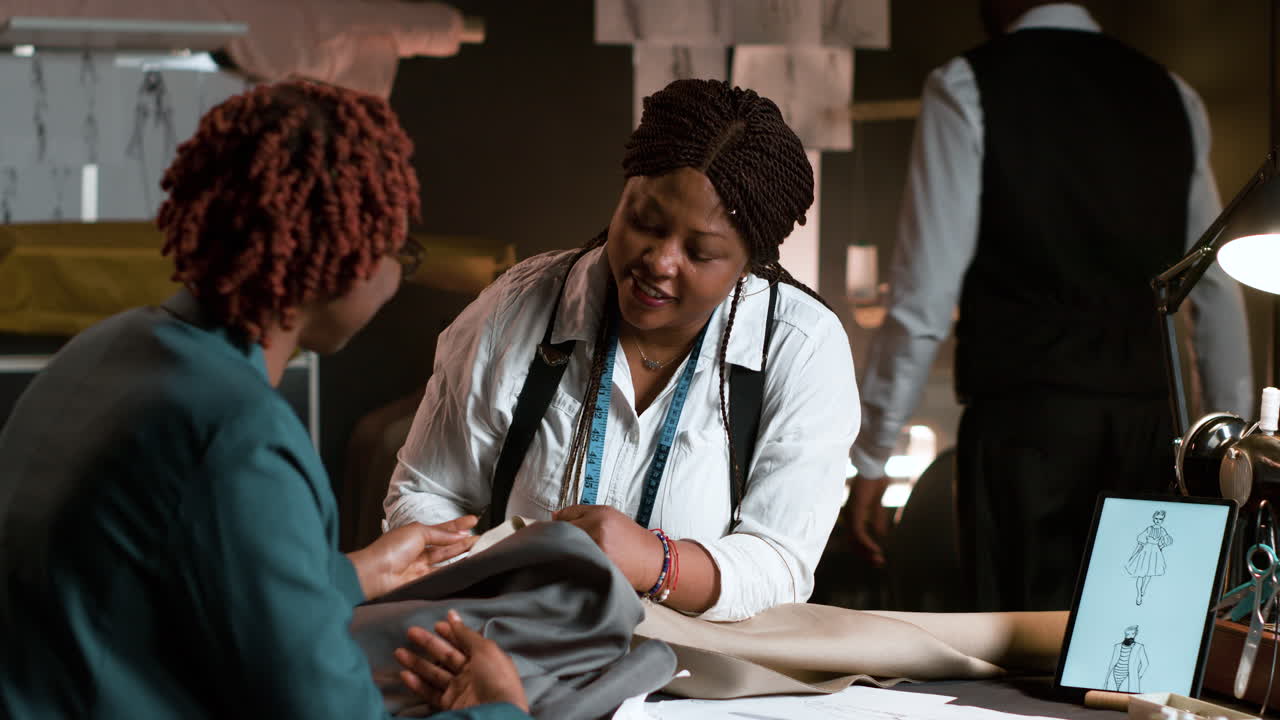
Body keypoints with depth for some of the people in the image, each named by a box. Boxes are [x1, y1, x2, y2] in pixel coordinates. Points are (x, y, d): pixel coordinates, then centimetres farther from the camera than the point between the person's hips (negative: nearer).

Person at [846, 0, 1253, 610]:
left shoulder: (966, 89, -1)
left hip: (1024, 416, -5)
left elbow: (926, 293, -6)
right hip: (1148, 417, 5)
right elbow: (1218, 294, 16)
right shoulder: (1173, 98, 14)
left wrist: (870, 457, -1)